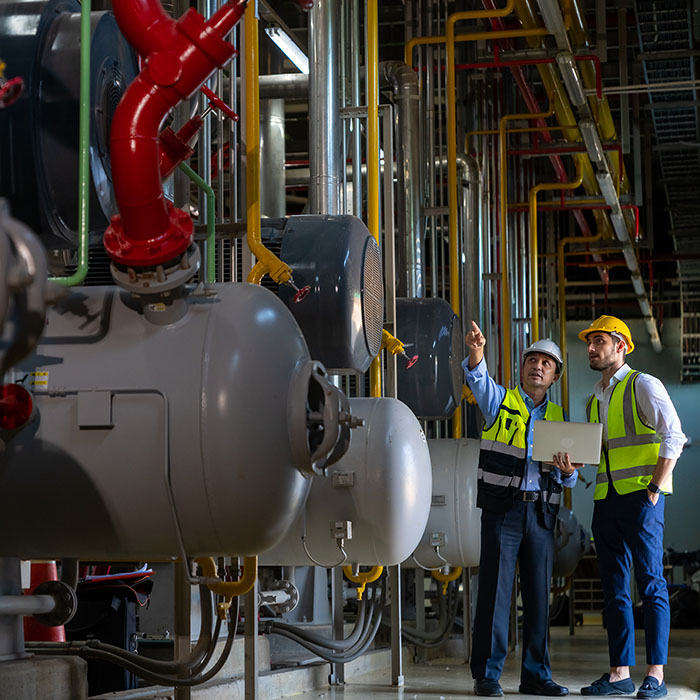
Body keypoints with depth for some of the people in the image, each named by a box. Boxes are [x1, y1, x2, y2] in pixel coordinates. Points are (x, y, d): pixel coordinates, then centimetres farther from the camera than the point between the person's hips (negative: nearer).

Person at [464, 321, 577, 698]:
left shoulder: (558, 417, 18)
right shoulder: (500, 400, 8)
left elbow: (567, 478, 16)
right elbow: (477, 378, -14)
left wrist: (569, 472, -8)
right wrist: (476, 354, -35)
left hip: (542, 511, 4)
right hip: (502, 507, -4)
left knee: (539, 592, 4)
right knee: (495, 588, -7)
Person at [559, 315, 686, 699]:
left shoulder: (643, 386, -3)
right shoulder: (594, 400, 19)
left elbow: (673, 437, -10)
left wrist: (655, 487, -14)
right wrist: (571, 461, 4)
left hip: (640, 495, -7)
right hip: (606, 499, 7)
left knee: (650, 584, -8)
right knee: (614, 588, 6)